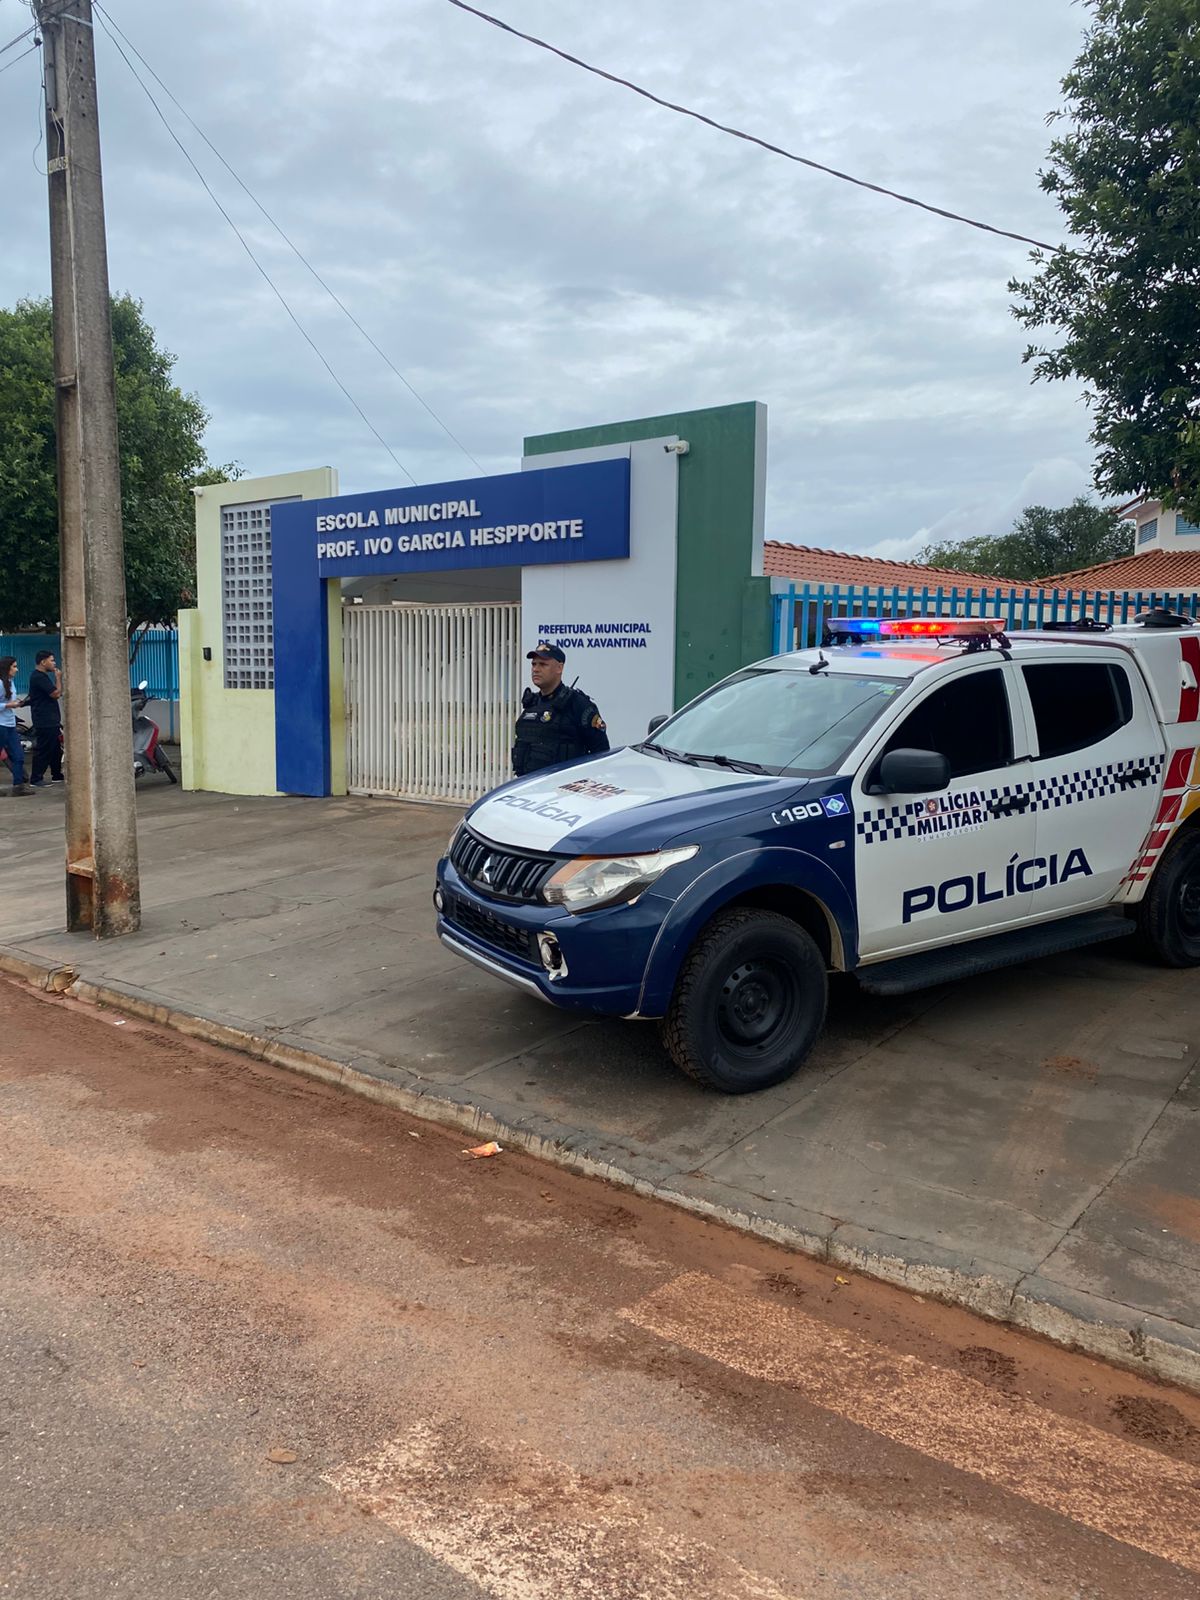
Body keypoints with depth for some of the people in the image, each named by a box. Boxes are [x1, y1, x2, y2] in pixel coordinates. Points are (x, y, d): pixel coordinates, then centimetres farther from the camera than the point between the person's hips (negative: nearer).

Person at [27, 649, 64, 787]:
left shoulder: (42, 676, 18)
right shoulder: (38, 677, -16)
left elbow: (55, 694, 23)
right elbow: (56, 694, -20)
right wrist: (58, 678, -10)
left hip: (51, 720, 11)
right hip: (45, 722, -11)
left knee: (56, 748, 15)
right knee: (43, 750, -8)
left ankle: (57, 775, 23)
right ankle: (36, 779, -4)